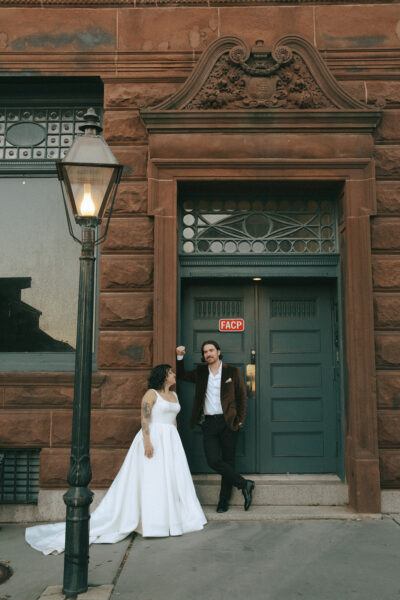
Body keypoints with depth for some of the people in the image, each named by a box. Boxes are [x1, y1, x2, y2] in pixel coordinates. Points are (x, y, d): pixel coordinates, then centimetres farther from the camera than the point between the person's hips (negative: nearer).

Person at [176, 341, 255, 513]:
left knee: (228, 461, 4)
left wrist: (240, 420, -1)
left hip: (228, 422, -2)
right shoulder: (200, 373, 11)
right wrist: (179, 356, 8)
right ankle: (244, 484, 6)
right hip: (208, 423, 2)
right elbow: (181, 375, 23)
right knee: (213, 461, -10)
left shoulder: (232, 372, 3)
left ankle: (224, 500, 18)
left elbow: (241, 396, 5)